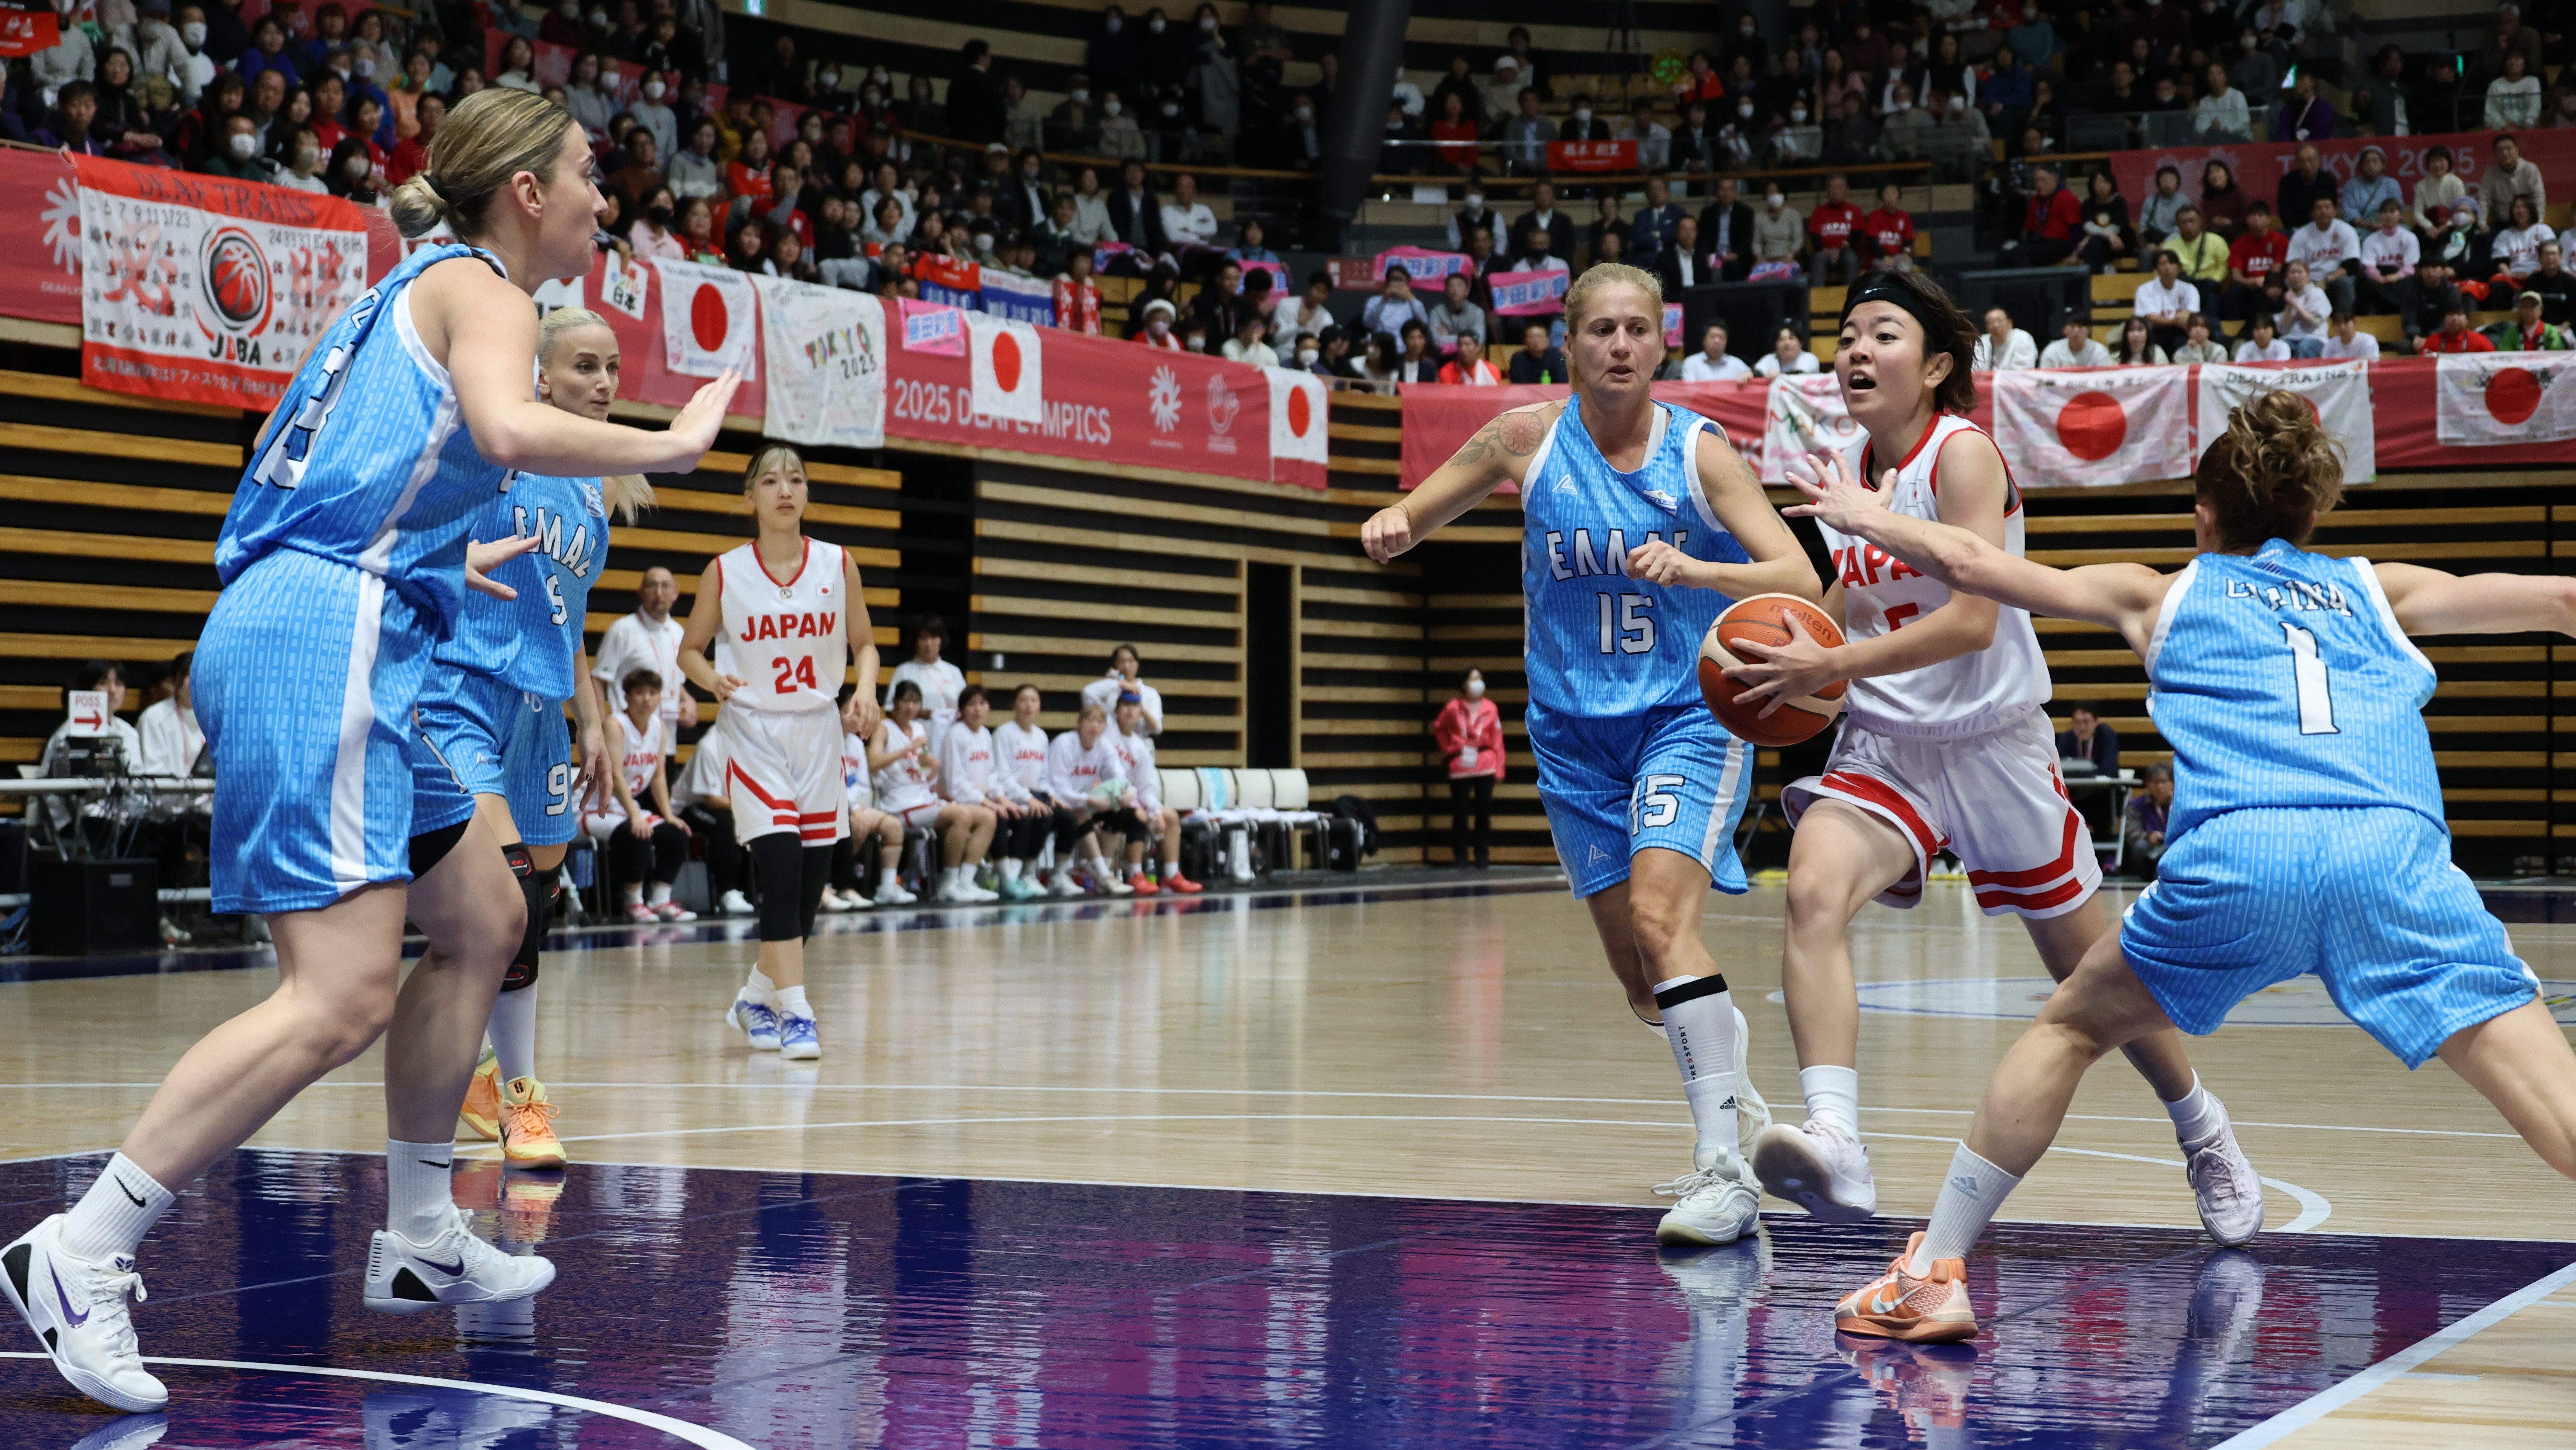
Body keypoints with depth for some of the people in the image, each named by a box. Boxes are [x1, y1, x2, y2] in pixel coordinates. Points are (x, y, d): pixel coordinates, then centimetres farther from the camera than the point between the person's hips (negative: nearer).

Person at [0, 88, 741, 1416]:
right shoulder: (480, 286, -2)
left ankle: (419, 1240, 24)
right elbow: (508, 430, -24)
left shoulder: (415, 293, 25)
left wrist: (445, 562, 44)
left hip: (323, 640, 11)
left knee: (484, 921, 18)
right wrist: (671, 445, -10)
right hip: (326, 637, -11)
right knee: (341, 996, -17)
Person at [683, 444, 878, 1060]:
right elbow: (690, 650, 5)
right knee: (781, 870, -17)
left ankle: (757, 999, 26)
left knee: (812, 881, 6)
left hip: (819, 731, 3)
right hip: (755, 732, -3)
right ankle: (795, 1015, -15)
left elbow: (864, 643, 9)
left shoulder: (837, 564, 0)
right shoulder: (725, 572, -5)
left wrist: (867, 689, -10)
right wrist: (713, 680, -16)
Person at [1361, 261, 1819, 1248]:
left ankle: (1726, 1170, -24)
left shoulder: (1698, 450, -9)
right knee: (1639, 979, 7)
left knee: (1659, 916, -26)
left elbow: (1800, 582, -16)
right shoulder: (1529, 438, -3)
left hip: (1689, 714, -3)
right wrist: (1388, 528, -18)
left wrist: (1689, 569, -33)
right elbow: (1407, 524, 7)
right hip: (1576, 732, 3)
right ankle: (1734, 1104, 36)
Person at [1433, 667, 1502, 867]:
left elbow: (1497, 741, 2)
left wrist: (1499, 770, -1)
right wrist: (1447, 749, 8)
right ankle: (1459, 856, 9)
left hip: (1485, 768, 1)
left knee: (1484, 813, 3)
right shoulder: (1453, 708, -1)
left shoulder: (1491, 709, 1)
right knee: (1460, 813, 1)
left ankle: (1483, 856, 11)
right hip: (1460, 768, -1)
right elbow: (1438, 728, 16)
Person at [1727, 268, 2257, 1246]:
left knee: (2091, 971, 9)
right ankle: (1835, 1145, -38)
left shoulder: (1965, 454, -15)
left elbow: (1972, 621, -25)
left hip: (1993, 744, -5)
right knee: (1813, 891, -27)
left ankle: (2204, 1134, 35)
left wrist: (1831, 667, -29)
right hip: (1882, 744, 5)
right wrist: (1796, 652, 1)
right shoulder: (1848, 470, 5)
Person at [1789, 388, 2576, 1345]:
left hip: (2238, 854, 0)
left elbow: (1971, 564, 31)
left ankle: (1931, 1278, 20)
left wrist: (1865, 518, 48)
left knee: (2072, 1028, 21)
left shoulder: (2164, 594, 29)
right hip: (2395, 846, 0)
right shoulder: (2376, 590, 30)